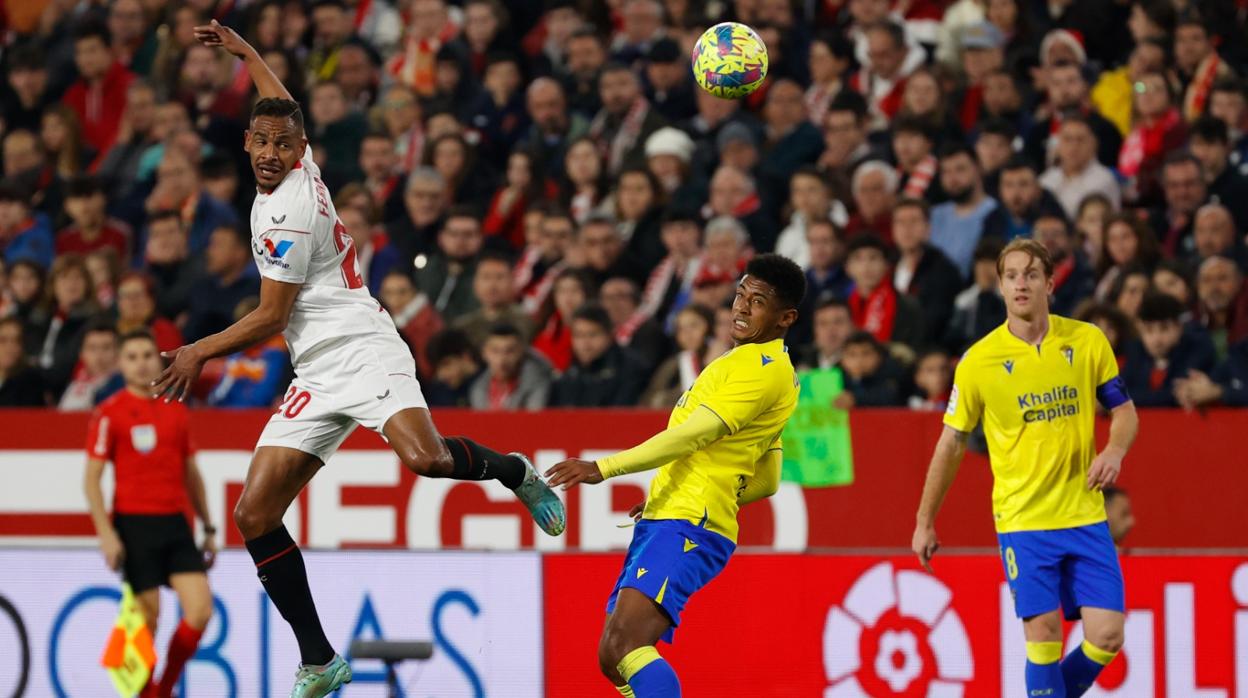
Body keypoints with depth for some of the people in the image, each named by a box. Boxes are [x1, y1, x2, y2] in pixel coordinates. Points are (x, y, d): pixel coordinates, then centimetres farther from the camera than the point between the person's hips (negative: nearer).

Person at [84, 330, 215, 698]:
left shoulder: (177, 410, 13)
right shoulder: (110, 413, -2)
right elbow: (91, 478, -5)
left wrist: (208, 528, 18)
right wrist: (106, 533, -14)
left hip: (175, 524, 4)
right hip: (134, 526, -4)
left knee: (200, 610, -8)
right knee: (147, 618, -5)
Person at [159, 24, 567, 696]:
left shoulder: (287, 215, -14)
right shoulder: (299, 172, 12)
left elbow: (270, 318, -10)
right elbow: (281, 105, 35)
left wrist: (197, 353, -1)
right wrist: (240, 49, 47)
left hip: (362, 352, -9)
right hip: (317, 378, 9)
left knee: (424, 456, -36)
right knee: (254, 515, -4)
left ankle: (514, 470, -1)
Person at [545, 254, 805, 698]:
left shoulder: (762, 368, -8)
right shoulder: (759, 366, 25)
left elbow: (692, 435, -18)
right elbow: (766, 483, 31)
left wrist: (603, 469, -20)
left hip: (686, 529, -11)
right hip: (660, 523, 11)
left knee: (625, 643, -27)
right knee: (613, 659, 7)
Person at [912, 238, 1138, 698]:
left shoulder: (1088, 342, 1)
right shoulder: (978, 361, -4)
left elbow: (1124, 412, 11)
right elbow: (952, 443, 5)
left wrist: (1114, 451, -12)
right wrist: (925, 522, 7)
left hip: (1084, 516, 2)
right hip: (1022, 519, -2)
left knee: (1106, 636, -4)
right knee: (1043, 636, -10)